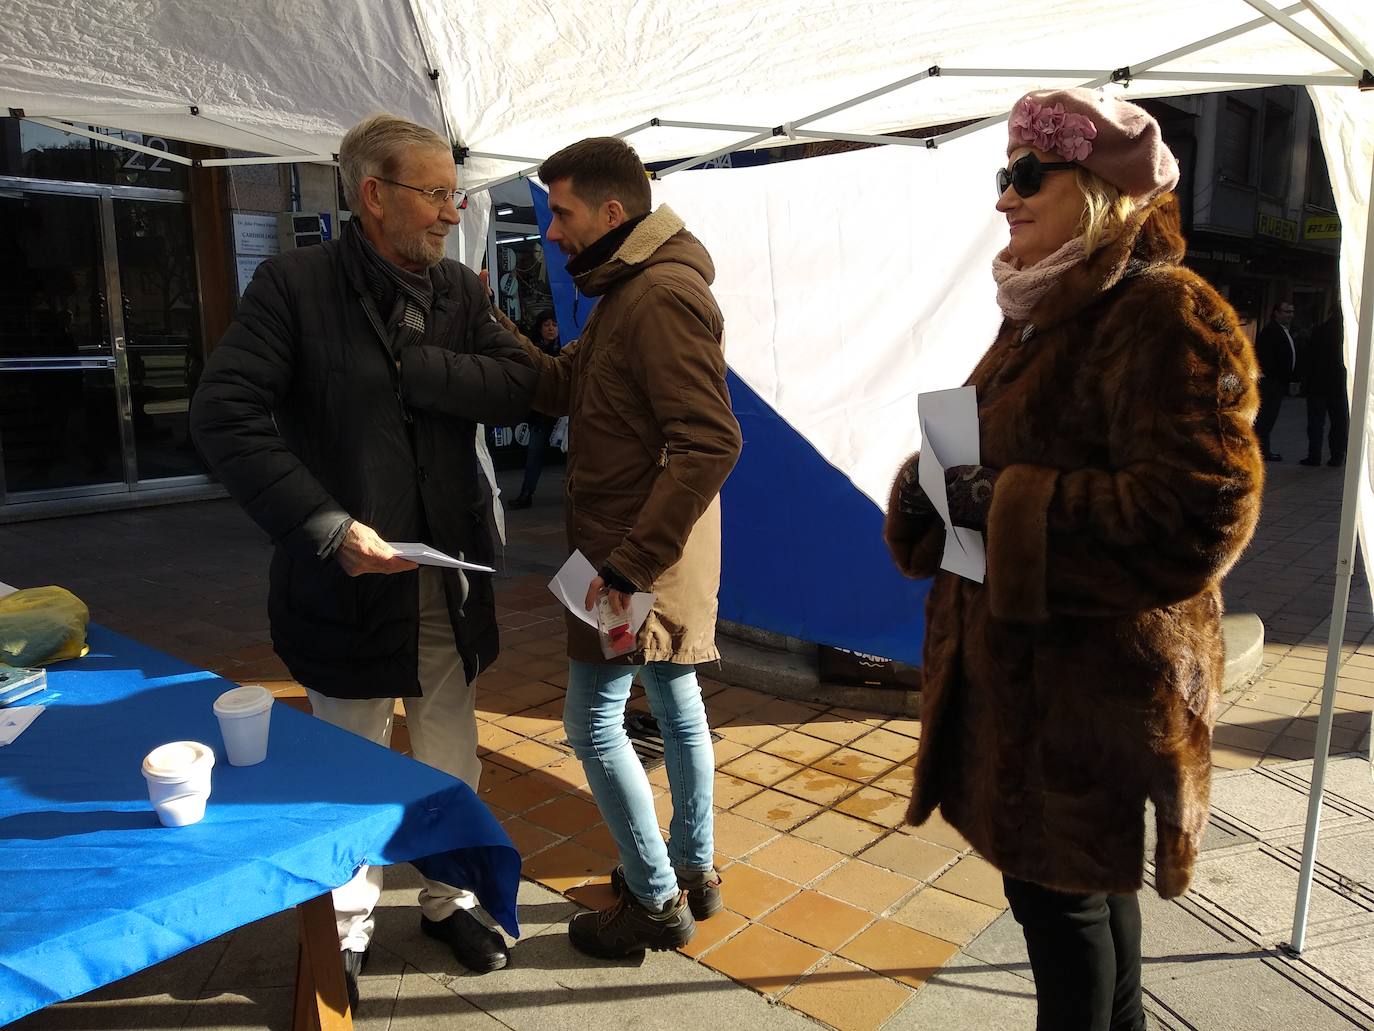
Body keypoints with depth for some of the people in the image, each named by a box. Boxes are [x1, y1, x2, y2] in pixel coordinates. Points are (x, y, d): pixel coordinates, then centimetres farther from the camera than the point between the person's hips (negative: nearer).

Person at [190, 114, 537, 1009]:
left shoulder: (461, 291, 5)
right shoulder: (295, 285, -10)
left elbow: (518, 385, -7)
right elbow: (226, 415, -17)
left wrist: (412, 366, -18)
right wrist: (328, 526, -24)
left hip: (450, 573, 4)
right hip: (350, 571, -4)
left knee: (451, 750, 16)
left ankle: (451, 899, 38)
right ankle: (351, 925, 35)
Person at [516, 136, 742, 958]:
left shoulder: (660, 298, -20)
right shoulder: (632, 289, 13)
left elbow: (711, 443, -28)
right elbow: (563, 386, 12)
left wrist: (629, 561, -28)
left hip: (640, 553, -10)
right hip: (649, 547, 10)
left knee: (593, 721, 0)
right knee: (675, 701, 18)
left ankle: (657, 902, 16)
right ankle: (693, 868, 35)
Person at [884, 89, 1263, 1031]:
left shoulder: (1167, 318, -18)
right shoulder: (1045, 313, 12)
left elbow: (1197, 516, -27)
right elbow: (1004, 457, 17)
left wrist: (1000, 504, -24)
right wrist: (933, 486, -6)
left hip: (1094, 676, -9)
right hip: (1023, 659, 9)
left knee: (1058, 881, 6)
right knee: (1089, 869, 23)